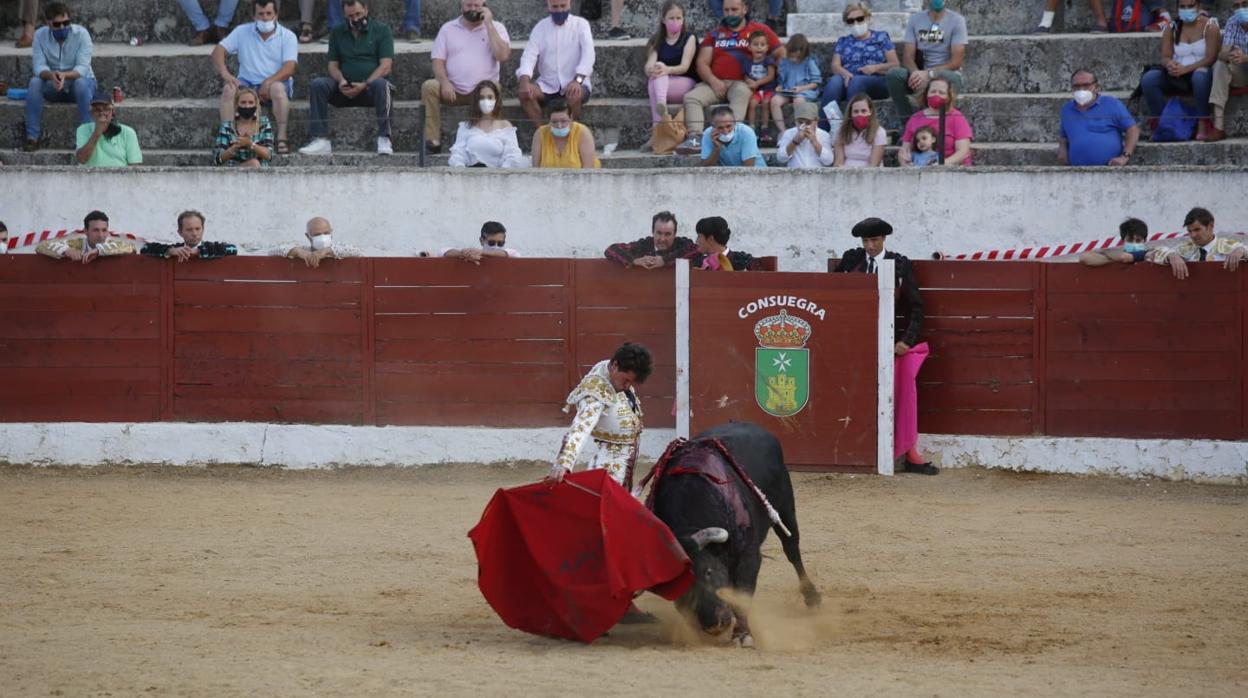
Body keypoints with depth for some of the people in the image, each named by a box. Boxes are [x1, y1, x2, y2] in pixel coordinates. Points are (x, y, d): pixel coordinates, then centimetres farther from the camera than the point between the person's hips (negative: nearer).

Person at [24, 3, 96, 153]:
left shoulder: (81, 33, -17)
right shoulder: (40, 35, -10)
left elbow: (82, 68, -25)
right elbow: (38, 66, -18)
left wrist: (65, 75, -46)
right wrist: (51, 75, -42)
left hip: (80, 81, -2)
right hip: (52, 87, 2)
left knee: (81, 83, -37)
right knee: (35, 82, -29)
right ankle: (32, 138, -27)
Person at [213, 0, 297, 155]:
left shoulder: (287, 36, -1)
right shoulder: (242, 32, 6)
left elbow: (290, 67, -13)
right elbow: (218, 51, -2)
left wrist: (268, 82, -29)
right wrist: (224, 73, -23)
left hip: (275, 83, -2)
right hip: (247, 84, 2)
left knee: (278, 88, -37)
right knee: (229, 90, -29)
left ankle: (282, 138, -33)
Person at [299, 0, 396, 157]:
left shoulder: (381, 31, 6)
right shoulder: (337, 33, 18)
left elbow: (386, 66, -5)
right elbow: (333, 65, 12)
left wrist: (365, 85, -18)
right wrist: (341, 80, -12)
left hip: (370, 88, -3)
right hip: (344, 90, 3)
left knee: (380, 84, -38)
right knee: (318, 83, -24)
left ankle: (384, 139, -39)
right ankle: (321, 140, -31)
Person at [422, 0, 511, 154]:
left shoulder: (495, 27, 8)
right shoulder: (448, 28, 12)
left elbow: (503, 55, -9)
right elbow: (438, 61, 4)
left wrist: (488, 24, -9)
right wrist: (444, 82, -16)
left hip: (483, 90, -1)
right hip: (453, 90, 2)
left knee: (493, 88, -34)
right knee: (429, 86, -26)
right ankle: (433, 140, -29)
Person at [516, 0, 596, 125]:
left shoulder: (580, 24, -2)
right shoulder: (541, 27, 5)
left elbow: (588, 54, -16)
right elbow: (529, 55, -7)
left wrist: (577, 80, -35)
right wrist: (525, 80, -29)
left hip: (573, 83, -3)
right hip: (547, 84, 3)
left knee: (574, 96, -36)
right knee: (525, 93, -26)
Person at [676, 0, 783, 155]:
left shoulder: (759, 30, 12)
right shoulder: (715, 34, 21)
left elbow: (781, 54, 9)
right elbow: (702, 62, 11)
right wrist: (713, 81, -7)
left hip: (742, 83, -4)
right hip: (715, 83, 4)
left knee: (741, 93, -39)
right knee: (691, 97, -24)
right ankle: (695, 138, -40)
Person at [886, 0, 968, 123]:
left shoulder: (956, 20, -4)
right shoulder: (915, 19, 6)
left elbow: (956, 61, -12)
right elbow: (907, 57, -1)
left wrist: (930, 74, -27)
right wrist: (917, 73, -25)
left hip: (947, 73, -3)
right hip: (919, 73, 3)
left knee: (947, 77, -39)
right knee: (893, 74, -26)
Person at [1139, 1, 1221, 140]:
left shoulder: (1209, 26, -4)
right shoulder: (1171, 28, 8)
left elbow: (1211, 58, -13)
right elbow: (1165, 57, 4)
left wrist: (1186, 69, -26)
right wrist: (1169, 64, -23)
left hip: (1201, 71, -4)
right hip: (1177, 75, 4)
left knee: (1200, 77, -41)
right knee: (1148, 79, -22)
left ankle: (1203, 124, -33)